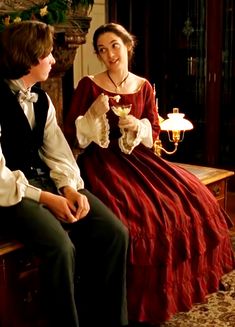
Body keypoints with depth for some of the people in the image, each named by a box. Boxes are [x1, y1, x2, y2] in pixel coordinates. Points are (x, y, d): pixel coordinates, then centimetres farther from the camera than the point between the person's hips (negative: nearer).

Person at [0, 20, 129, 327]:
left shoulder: (41, 98, 11)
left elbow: (57, 150, 8)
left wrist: (70, 187, -11)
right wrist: (46, 199, -21)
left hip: (46, 179, 7)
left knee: (115, 232, -10)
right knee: (62, 247, -32)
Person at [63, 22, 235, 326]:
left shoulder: (143, 86, 7)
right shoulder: (89, 85, -5)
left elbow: (154, 130, 12)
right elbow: (70, 134, -6)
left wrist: (137, 127, -9)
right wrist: (94, 114, -21)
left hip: (137, 157, 5)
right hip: (101, 160, -5)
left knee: (191, 201, -11)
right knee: (136, 217, -30)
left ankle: (176, 285, 9)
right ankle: (137, 300, -7)